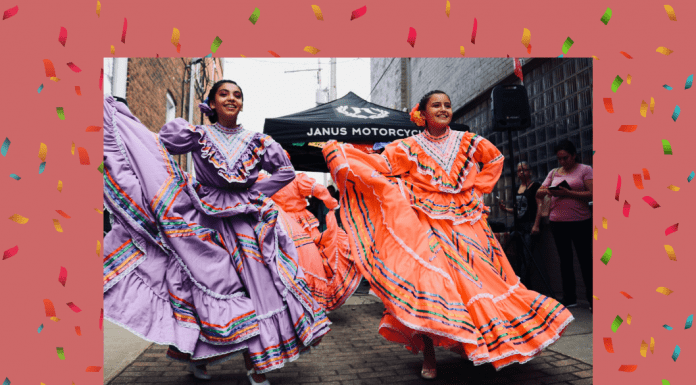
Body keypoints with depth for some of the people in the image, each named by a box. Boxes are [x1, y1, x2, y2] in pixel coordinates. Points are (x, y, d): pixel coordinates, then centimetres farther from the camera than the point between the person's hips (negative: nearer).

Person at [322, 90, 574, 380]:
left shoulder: (467, 142, 7)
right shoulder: (409, 147, 0)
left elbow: (495, 158, 22)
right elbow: (378, 165, -6)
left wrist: (478, 187, 10)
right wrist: (333, 149, -10)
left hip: (467, 223, 3)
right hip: (428, 226, -3)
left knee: (480, 279, 5)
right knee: (428, 280, -14)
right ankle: (429, 358, -1)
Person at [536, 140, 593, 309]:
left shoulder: (585, 170, 0)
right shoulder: (554, 173, 12)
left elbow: (591, 194, -11)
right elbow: (538, 193, 8)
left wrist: (568, 193, -21)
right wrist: (548, 191, -14)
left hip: (581, 221, -4)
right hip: (558, 222, 4)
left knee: (585, 259, 0)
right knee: (565, 260, 9)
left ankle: (592, 298, 9)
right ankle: (569, 298, 17)